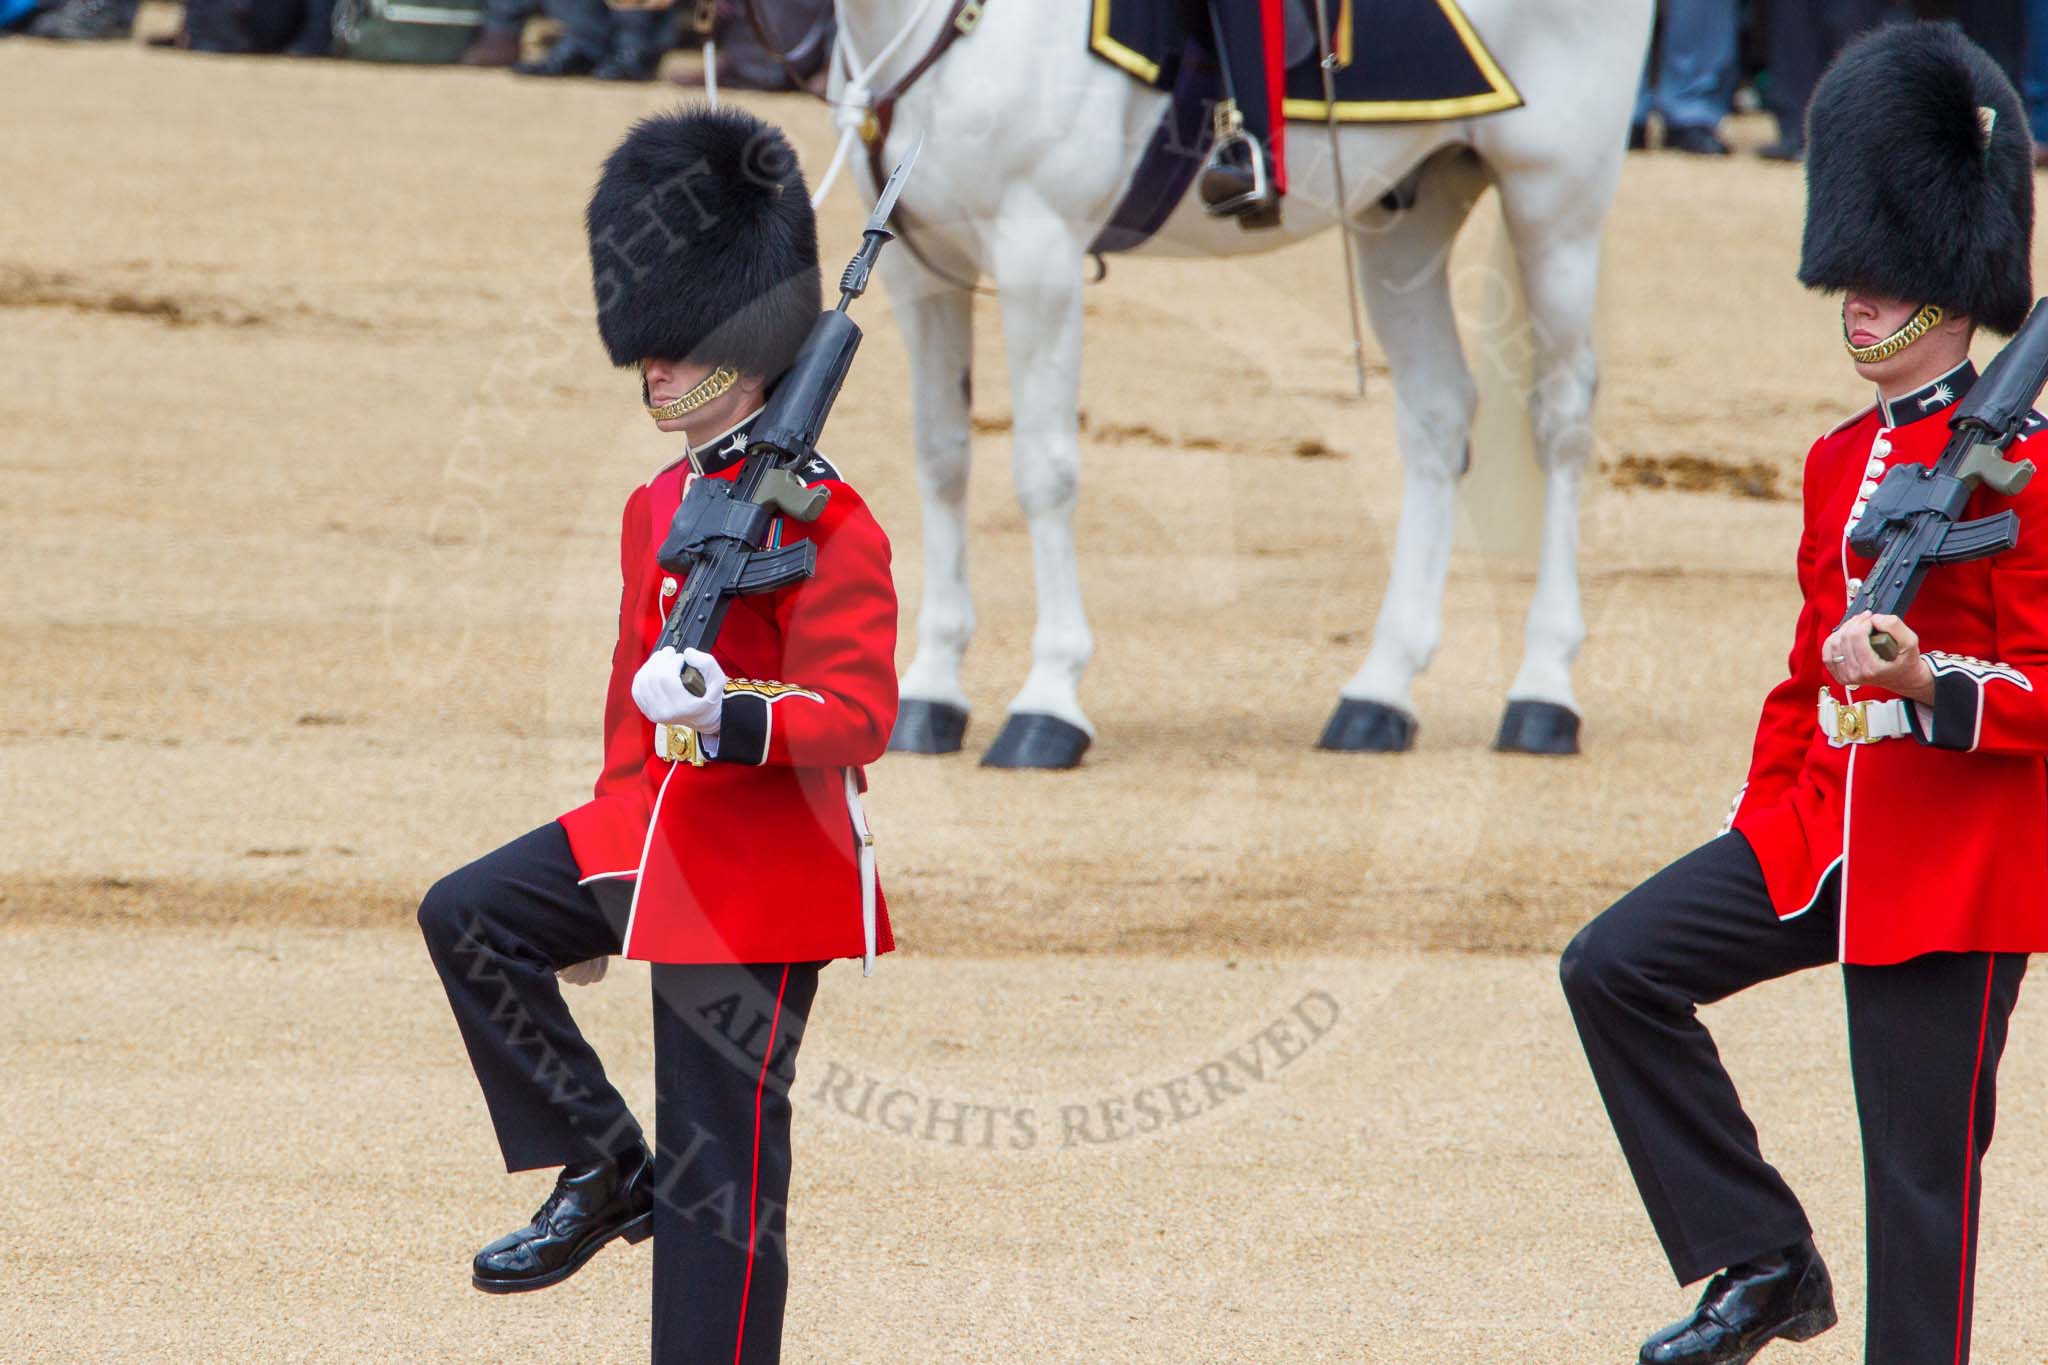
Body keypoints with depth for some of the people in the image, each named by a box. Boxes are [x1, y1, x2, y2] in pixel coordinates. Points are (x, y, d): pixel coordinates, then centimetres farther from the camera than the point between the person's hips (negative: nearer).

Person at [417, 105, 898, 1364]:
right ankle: (601, 1175, 4)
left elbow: (860, 718, -22)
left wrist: (728, 718, -40)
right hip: (654, 836, 8)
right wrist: (596, 898, 26)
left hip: (763, 875, -8)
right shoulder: (656, 507, 12)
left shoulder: (821, 517, -14)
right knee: (467, 919, -5)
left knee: (720, 1169, -5)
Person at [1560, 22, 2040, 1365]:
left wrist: (1928, 685, -29)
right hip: (1819, 826, 8)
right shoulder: (1842, 461, 13)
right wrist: (1765, 828, 19)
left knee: (1923, 1166, -2)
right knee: (1617, 967, -7)